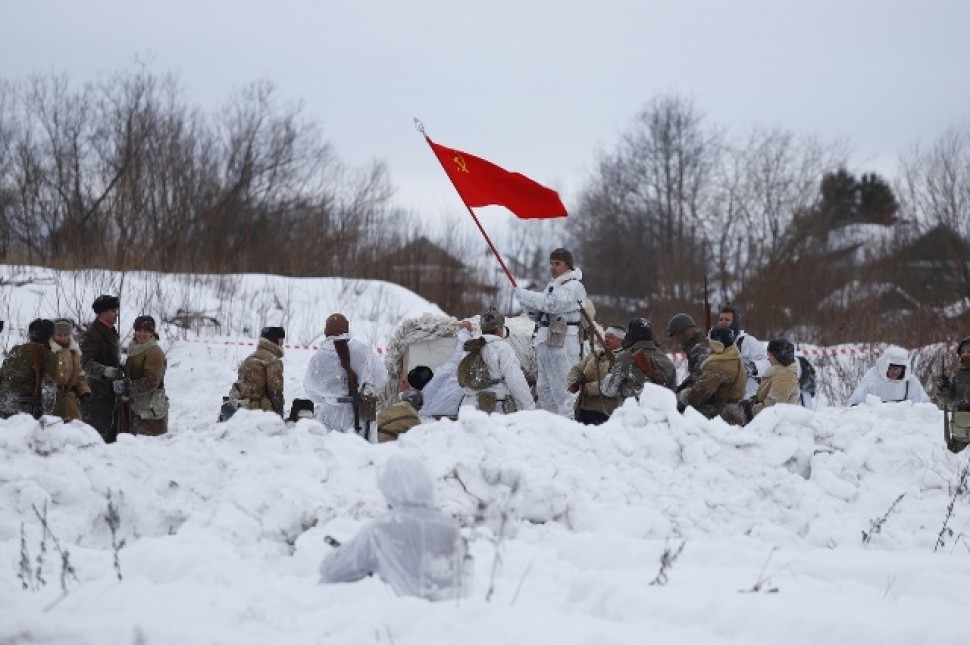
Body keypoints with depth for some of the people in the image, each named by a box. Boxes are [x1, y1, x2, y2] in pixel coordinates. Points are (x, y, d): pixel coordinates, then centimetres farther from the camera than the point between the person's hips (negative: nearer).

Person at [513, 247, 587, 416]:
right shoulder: (552, 285, 23)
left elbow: (553, 304, -22)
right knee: (544, 388, 12)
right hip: (545, 342, 10)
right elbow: (537, 313, 24)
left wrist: (524, 295, -15)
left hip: (562, 343, -10)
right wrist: (526, 301, 2)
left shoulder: (573, 286, -7)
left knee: (561, 389, -12)